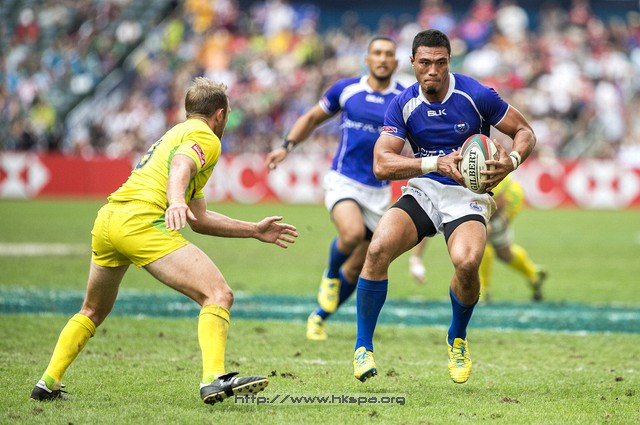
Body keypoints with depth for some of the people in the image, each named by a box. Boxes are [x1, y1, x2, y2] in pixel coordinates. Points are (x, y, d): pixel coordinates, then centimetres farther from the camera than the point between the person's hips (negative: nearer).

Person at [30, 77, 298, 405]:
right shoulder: (204, 137, 7)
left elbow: (198, 219, 36)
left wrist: (255, 231, 38)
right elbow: (180, 166, -17)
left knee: (93, 311, 29)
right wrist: (176, 201, -37)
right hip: (143, 222, -9)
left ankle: (48, 383, 26)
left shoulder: (176, 133, 35)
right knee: (218, 295, -14)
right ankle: (214, 380, -31)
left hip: (107, 219, 9)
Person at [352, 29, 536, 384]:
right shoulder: (403, 105, -4)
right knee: (378, 248, -24)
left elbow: (525, 132, 1)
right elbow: (382, 164, -13)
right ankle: (363, 346, -8)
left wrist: (511, 161, -22)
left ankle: (457, 340, 0)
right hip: (424, 191, 2)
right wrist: (435, 163, -28)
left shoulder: (476, 96, -10)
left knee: (466, 262, -32)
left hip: (469, 195, -2)